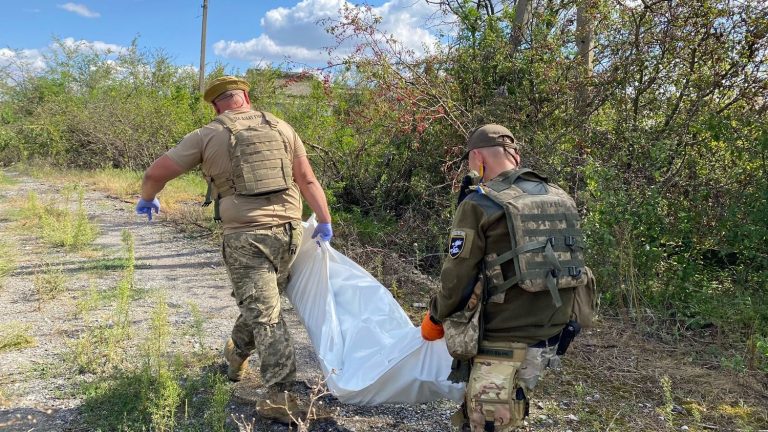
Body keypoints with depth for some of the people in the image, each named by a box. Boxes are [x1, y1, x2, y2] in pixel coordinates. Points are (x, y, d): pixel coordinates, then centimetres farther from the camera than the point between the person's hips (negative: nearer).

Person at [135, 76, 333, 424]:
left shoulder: (206, 135, 1)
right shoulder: (280, 127, 9)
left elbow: (155, 174, 2)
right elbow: (307, 180, 6)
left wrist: (147, 199, 22)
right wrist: (325, 222, 13)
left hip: (245, 237, -4)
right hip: (288, 231, 4)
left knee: (264, 315, 0)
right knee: (262, 302, 23)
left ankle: (279, 395, -4)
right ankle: (237, 356, 44)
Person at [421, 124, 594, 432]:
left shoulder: (480, 204, -13)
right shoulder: (561, 200, 7)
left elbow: (457, 278, -11)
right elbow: (568, 263, 13)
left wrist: (435, 318, 7)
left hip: (503, 347, -7)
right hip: (550, 340, 7)